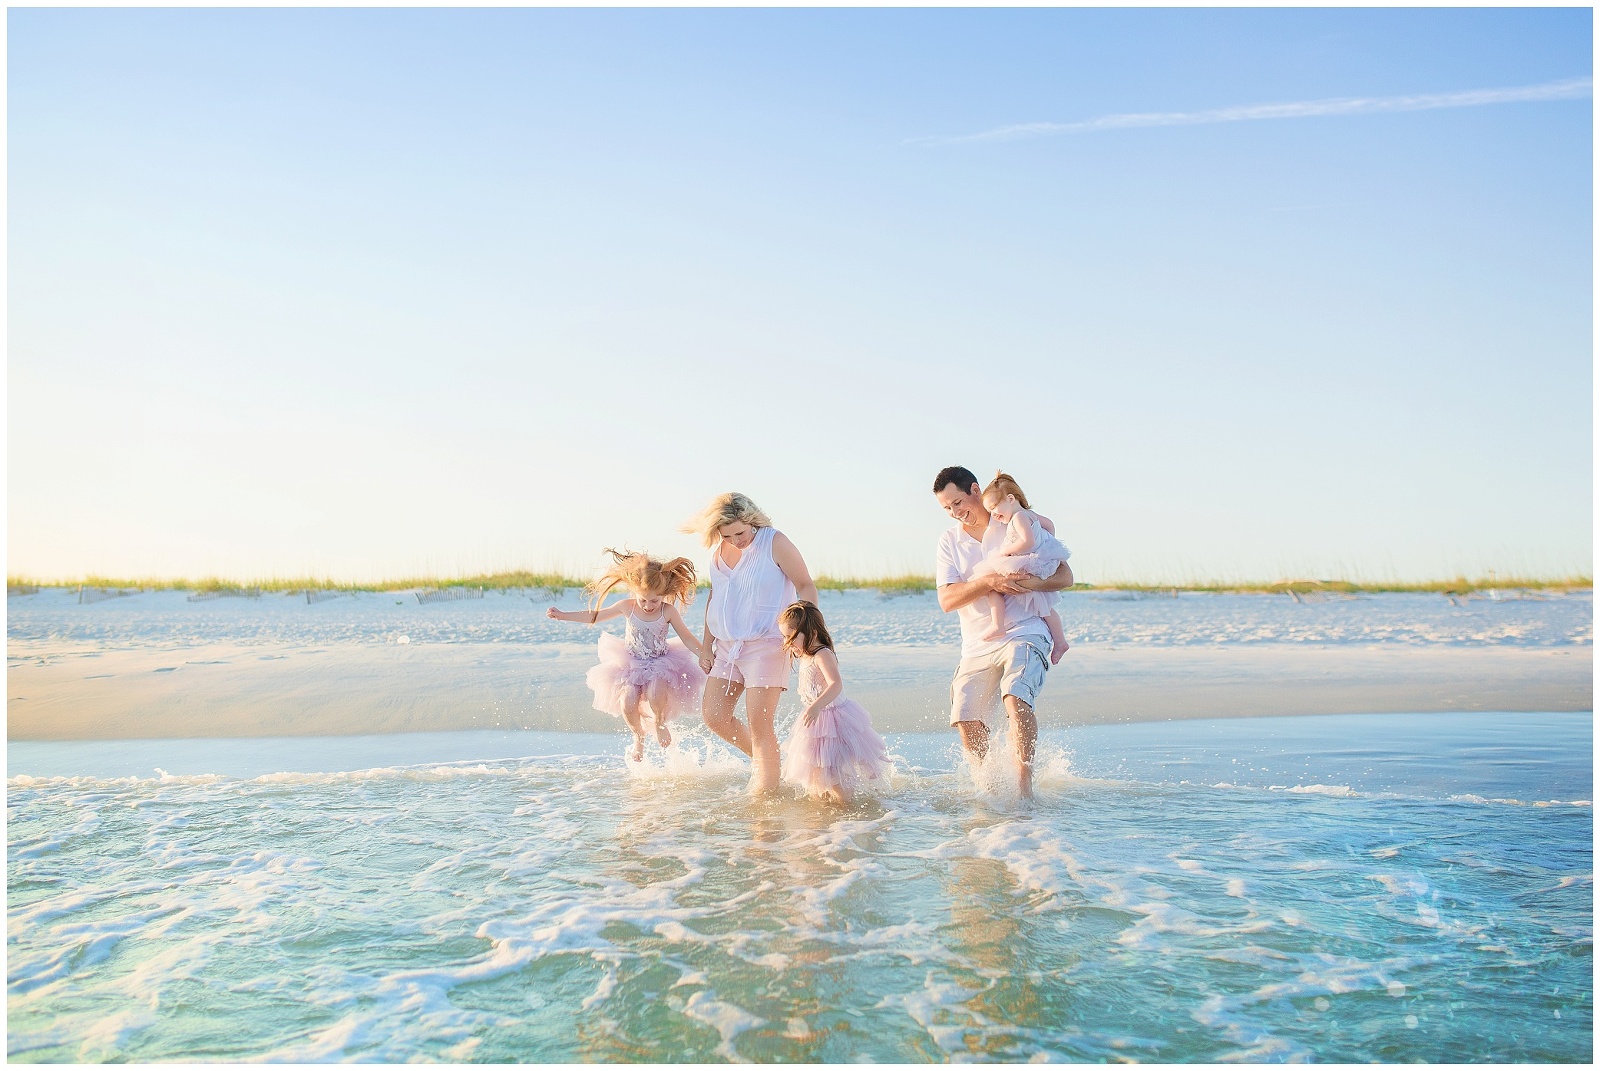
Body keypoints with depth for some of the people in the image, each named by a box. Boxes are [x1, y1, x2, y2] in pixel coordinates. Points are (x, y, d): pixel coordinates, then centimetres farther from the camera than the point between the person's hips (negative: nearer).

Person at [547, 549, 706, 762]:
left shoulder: (669, 612, -11)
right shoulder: (627, 607, -7)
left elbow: (688, 639, -3)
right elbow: (595, 615, 6)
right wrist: (562, 615, 5)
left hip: (661, 664, -2)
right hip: (631, 664, 2)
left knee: (656, 693, -33)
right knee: (627, 702, -22)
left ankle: (659, 723, 3)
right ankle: (638, 736, 10)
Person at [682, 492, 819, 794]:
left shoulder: (775, 543, -9)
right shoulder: (718, 551, 9)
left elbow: (806, 587, -8)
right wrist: (707, 644, 15)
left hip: (766, 644, -7)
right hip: (727, 646, 7)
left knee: (758, 721, -10)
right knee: (714, 715, 2)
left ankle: (765, 791, -1)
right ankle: (761, 757, 24)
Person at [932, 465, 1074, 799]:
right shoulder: (949, 541, 8)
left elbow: (1065, 576, 2)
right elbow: (946, 600, -4)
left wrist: (1032, 583, -19)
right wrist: (989, 582, -20)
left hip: (1024, 632, -4)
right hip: (977, 646, 4)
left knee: (1016, 699, -27)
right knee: (965, 720, -5)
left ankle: (1024, 785, -22)